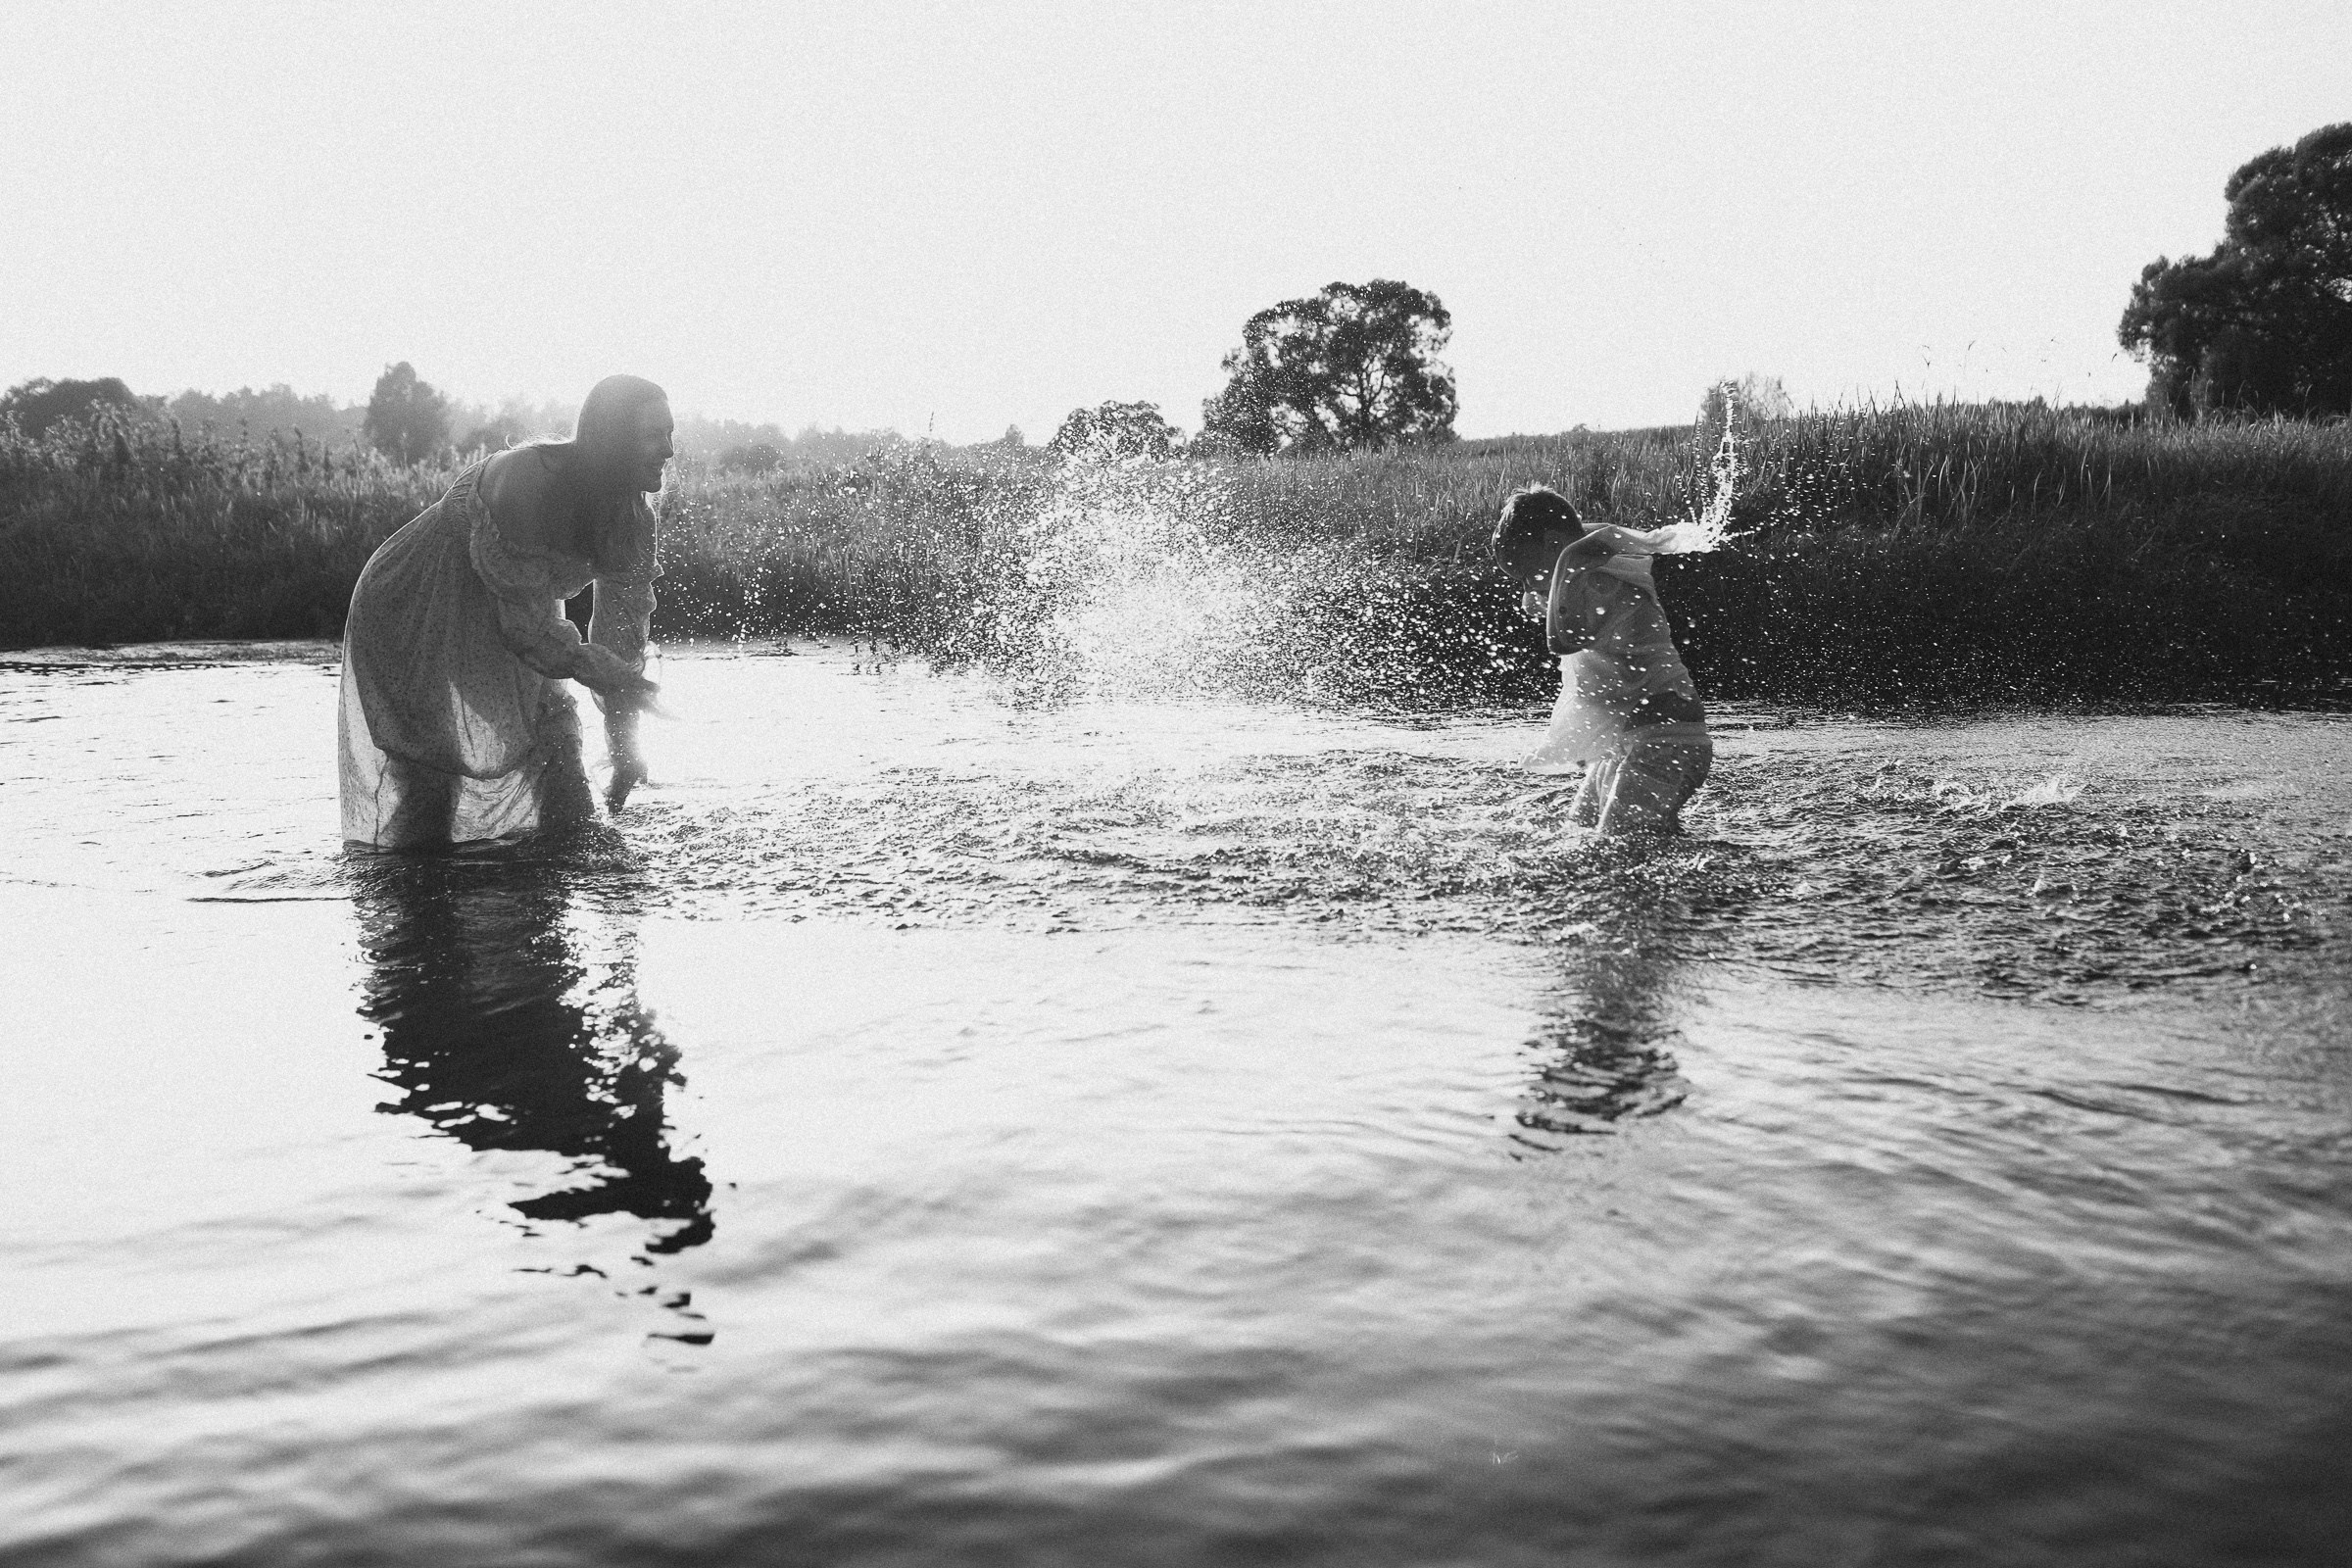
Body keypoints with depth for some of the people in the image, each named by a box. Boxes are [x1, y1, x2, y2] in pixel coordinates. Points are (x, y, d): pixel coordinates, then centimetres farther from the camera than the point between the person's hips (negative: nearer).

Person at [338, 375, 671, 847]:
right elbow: (529, 621, -29)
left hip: (500, 623, 7)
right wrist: (613, 678, -25)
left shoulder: (631, 515, -10)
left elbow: (624, 620, -5)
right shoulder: (522, 479, -32)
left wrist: (625, 740, -8)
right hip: (414, 612, -7)